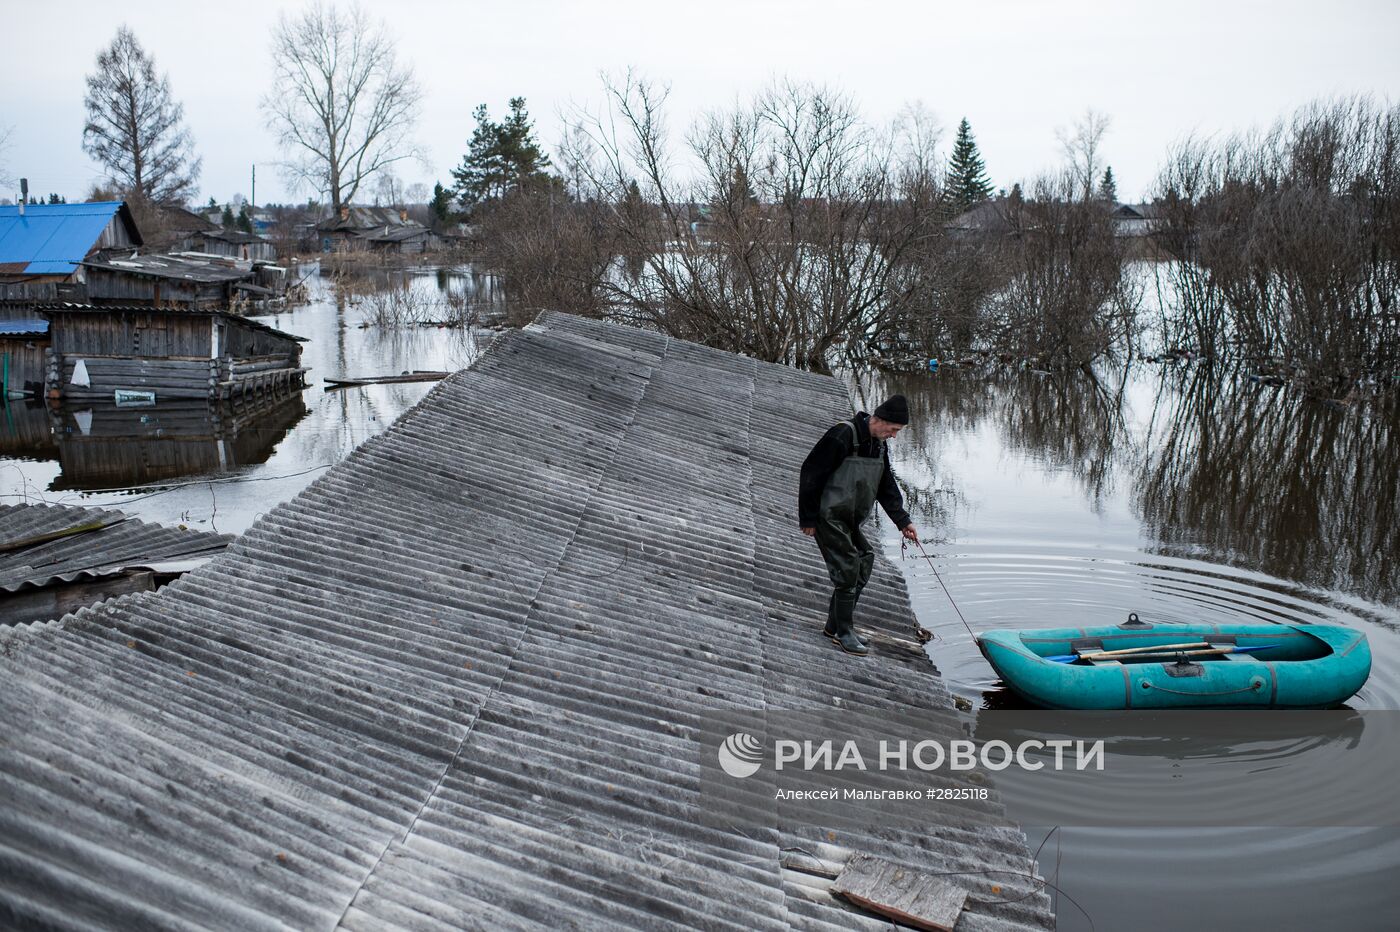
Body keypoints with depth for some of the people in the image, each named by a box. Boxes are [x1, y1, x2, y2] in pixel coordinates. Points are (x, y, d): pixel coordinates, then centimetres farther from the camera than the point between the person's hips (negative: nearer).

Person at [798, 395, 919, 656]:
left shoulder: (879, 445, 8)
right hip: (829, 517, -9)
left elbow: (887, 487, 16)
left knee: (862, 568, 7)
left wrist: (902, 520, 6)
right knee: (847, 571, -10)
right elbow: (811, 474, -18)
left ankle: (834, 626, 19)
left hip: (850, 521, 9)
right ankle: (844, 633, 1)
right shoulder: (842, 436, -20)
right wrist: (808, 519, -16)